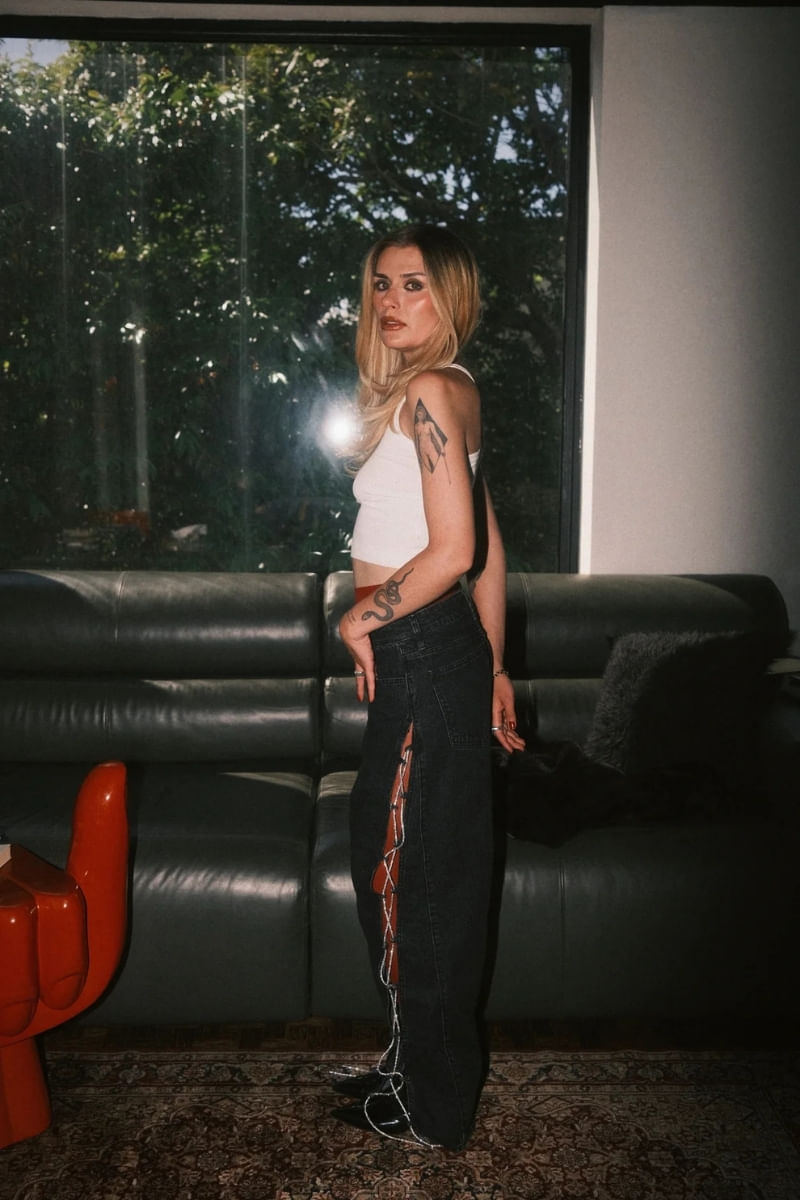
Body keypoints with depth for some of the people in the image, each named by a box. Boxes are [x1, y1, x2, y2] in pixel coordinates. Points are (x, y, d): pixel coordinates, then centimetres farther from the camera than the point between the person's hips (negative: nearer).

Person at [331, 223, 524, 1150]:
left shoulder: (429, 390, -14)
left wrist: (361, 616, -10)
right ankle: (429, 1069, 35)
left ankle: (428, 1104, 21)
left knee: (407, 868, 3)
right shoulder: (450, 391, 16)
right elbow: (490, 549, 17)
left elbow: (453, 550, -23)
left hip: (423, 657, -10)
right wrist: (493, 667, 19)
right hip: (447, 655, 10)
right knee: (438, 865, 18)